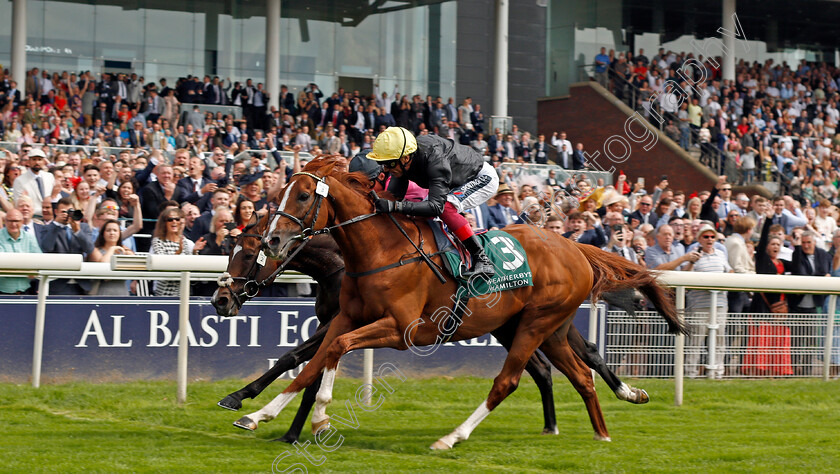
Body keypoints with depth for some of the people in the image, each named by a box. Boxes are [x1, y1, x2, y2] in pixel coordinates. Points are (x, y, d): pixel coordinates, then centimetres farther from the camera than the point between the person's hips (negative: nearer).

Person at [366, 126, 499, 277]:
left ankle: (483, 261, -27)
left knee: (445, 208, -31)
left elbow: (436, 206, -48)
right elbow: (395, 195, -5)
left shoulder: (435, 160, -40)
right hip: (458, 184, 9)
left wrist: (395, 206, -54)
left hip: (483, 178, -9)